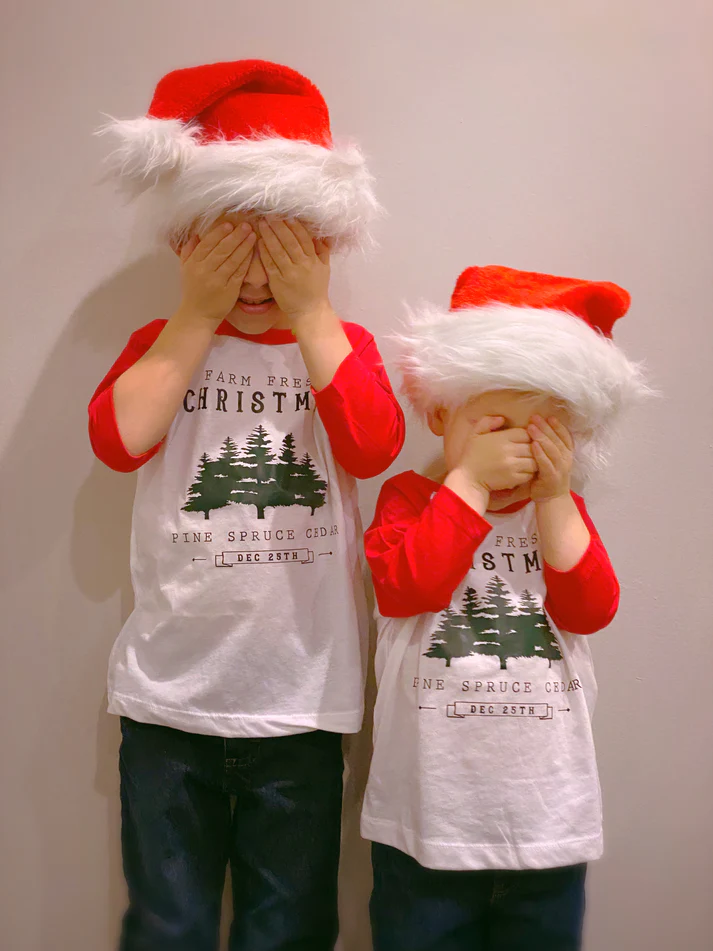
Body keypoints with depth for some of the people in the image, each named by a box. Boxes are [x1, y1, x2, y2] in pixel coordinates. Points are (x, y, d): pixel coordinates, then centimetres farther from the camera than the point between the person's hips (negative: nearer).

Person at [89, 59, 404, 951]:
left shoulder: (342, 343, 4)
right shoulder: (163, 342, 5)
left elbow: (373, 447, -16)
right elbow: (117, 439, -15)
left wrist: (310, 311, -12)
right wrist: (199, 313, -11)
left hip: (301, 698, 0)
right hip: (167, 695, 1)